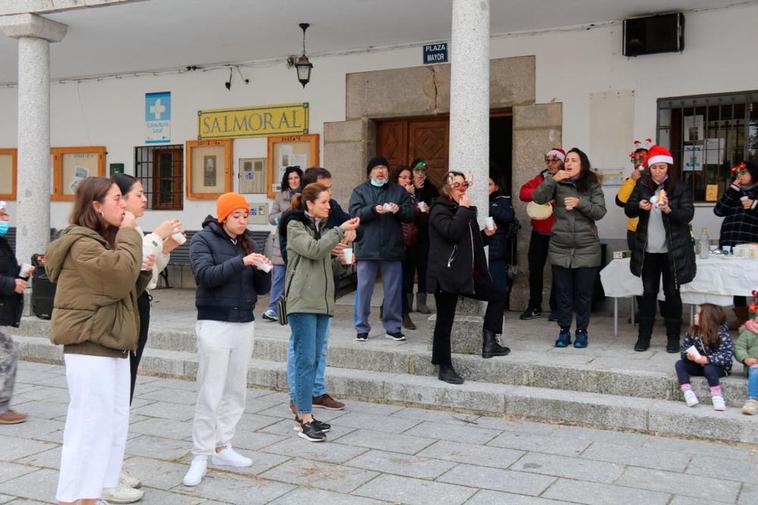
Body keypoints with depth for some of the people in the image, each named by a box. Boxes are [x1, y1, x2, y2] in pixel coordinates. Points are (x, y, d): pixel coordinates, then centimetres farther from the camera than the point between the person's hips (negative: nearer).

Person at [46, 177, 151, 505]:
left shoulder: (103, 240, 18)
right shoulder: (82, 243, -13)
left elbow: (125, 291, 20)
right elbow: (118, 278, -26)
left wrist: (143, 271, 1)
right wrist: (129, 234, -16)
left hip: (112, 347, 10)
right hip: (89, 349, -10)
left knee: (114, 428, 12)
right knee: (88, 429, -6)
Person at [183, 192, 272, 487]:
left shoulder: (246, 242, 12)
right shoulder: (203, 239, -3)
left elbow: (261, 289, 11)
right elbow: (205, 275, -19)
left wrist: (264, 271, -10)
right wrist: (241, 262, -27)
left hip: (245, 324, 6)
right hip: (214, 324, -6)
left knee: (236, 392, 9)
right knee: (210, 395, -5)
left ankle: (222, 448, 20)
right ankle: (200, 457, 2)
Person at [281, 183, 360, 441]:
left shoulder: (323, 228, 19)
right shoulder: (295, 226, -2)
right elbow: (313, 250, -19)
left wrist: (339, 260, 3)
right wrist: (340, 231, -19)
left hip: (322, 301, 8)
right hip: (302, 301, -8)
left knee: (314, 359, 9)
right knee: (305, 359, -9)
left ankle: (303, 413, 16)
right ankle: (305, 420, -6)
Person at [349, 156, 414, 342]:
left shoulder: (399, 191, 12)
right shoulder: (360, 190, 7)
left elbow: (411, 214, 5)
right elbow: (355, 213, -7)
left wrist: (398, 210, -15)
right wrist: (374, 209, -22)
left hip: (392, 249, 2)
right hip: (367, 249, -2)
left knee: (393, 290, 6)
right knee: (364, 289, 2)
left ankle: (393, 327, 18)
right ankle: (361, 328, 12)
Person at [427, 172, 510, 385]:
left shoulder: (465, 211, 18)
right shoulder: (439, 210, -7)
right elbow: (451, 232, -25)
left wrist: (485, 234, 9)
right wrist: (464, 209, -16)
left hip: (468, 273, 8)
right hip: (446, 274, -8)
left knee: (498, 295, 10)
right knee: (445, 321, -3)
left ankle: (489, 341, 13)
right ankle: (444, 368, 4)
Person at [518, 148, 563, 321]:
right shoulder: (541, 178, 8)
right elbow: (523, 193, -3)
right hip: (539, 231, 4)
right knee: (535, 268, 8)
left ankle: (556, 308, 16)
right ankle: (534, 306, 20)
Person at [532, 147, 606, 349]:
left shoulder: (592, 186, 3)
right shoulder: (558, 184, 4)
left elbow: (600, 211, -5)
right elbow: (537, 198, -8)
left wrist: (580, 203, -18)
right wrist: (552, 179, -16)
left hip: (587, 249, -1)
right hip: (560, 248, 1)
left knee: (583, 292, 6)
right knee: (562, 291, 6)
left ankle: (582, 331, 18)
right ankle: (564, 330, 17)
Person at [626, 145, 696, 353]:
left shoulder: (680, 189, -5)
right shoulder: (642, 185, 3)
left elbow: (688, 215, -12)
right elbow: (628, 210, 3)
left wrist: (668, 210, -31)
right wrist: (639, 206, -19)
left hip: (672, 251, -2)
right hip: (648, 250, 2)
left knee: (672, 293, 6)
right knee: (648, 292, 8)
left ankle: (673, 338, 15)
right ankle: (644, 336, 14)